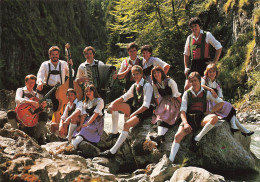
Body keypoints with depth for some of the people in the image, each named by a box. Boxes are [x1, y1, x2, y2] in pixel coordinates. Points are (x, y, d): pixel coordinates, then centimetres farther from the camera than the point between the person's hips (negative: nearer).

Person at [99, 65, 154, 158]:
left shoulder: (147, 86, -11)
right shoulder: (134, 86, 12)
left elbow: (146, 105, -19)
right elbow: (124, 97, 8)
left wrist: (133, 114, -25)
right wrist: (113, 103, -10)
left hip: (144, 112, -8)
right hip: (135, 108, 8)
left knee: (127, 124, -31)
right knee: (113, 106, -6)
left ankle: (112, 151, -33)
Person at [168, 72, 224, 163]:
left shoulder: (206, 93, 13)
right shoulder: (187, 93, 13)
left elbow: (221, 102, 14)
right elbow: (182, 110, 4)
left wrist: (210, 111, -1)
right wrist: (185, 123, -13)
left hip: (201, 118, 0)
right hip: (189, 117, 0)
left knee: (214, 118, -34)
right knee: (178, 136, -28)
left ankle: (197, 139, -22)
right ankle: (170, 160, -34)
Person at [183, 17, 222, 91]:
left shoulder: (207, 35, 2)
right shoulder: (189, 38, 13)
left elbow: (219, 47, 3)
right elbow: (186, 54, 21)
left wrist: (214, 62, -3)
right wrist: (186, 67, 11)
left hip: (204, 65, -4)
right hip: (192, 65, 4)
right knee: (187, 87, -3)